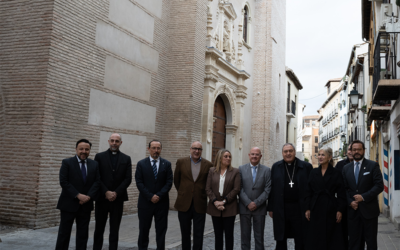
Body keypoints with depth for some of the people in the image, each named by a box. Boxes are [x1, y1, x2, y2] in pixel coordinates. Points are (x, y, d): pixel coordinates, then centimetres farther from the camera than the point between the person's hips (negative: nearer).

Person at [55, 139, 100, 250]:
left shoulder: (94, 164, 7)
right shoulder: (67, 163, -4)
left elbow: (97, 182, 4)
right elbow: (63, 182, -11)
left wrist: (89, 196, -12)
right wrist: (78, 195, -17)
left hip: (86, 204, 4)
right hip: (69, 204, -3)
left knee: (83, 234, 9)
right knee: (64, 233, 3)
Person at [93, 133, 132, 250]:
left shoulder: (126, 159, 7)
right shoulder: (99, 157, 3)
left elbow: (128, 179, 0)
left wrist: (116, 193, -10)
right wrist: (106, 192, -12)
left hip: (118, 199, 1)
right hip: (102, 198, -1)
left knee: (114, 230, 6)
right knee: (99, 228, 6)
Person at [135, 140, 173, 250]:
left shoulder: (167, 164, 5)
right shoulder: (141, 164, 2)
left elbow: (169, 182, 0)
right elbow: (139, 182, -4)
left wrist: (159, 195, -11)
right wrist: (150, 196, -12)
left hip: (162, 202, 1)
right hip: (145, 202, -1)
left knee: (161, 229, 5)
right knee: (144, 229, 8)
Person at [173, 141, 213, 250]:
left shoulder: (208, 165, -2)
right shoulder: (181, 162, 0)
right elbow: (176, 180, 10)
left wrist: (203, 194, 7)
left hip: (200, 204, -1)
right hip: (184, 204, 1)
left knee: (198, 235, 5)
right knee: (185, 233, 12)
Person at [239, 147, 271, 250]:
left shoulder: (266, 170, 3)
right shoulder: (241, 169, 4)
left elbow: (267, 190, -3)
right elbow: (240, 188, -2)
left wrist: (256, 203, -11)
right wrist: (248, 203, -12)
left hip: (259, 208, 0)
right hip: (244, 207, 0)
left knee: (259, 237, 7)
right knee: (245, 236, 7)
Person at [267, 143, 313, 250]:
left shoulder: (306, 167, 0)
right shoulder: (276, 167, 5)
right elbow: (272, 188, 4)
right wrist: (271, 208, 2)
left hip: (299, 208, -1)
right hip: (281, 209, 1)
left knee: (300, 241, 8)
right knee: (281, 240, 11)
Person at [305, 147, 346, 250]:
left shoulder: (336, 173, -2)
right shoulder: (313, 172, 7)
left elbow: (341, 193, -3)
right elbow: (309, 192, 7)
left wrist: (340, 210, -8)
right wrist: (308, 209, 3)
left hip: (331, 209, -3)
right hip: (316, 209, 3)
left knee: (332, 237, 3)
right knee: (316, 237, 5)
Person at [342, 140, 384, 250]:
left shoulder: (373, 165, -1)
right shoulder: (346, 168, 10)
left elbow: (379, 186, -8)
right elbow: (345, 188, 11)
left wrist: (363, 197, -16)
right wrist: (350, 202, -6)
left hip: (369, 209, -3)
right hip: (353, 210, 3)